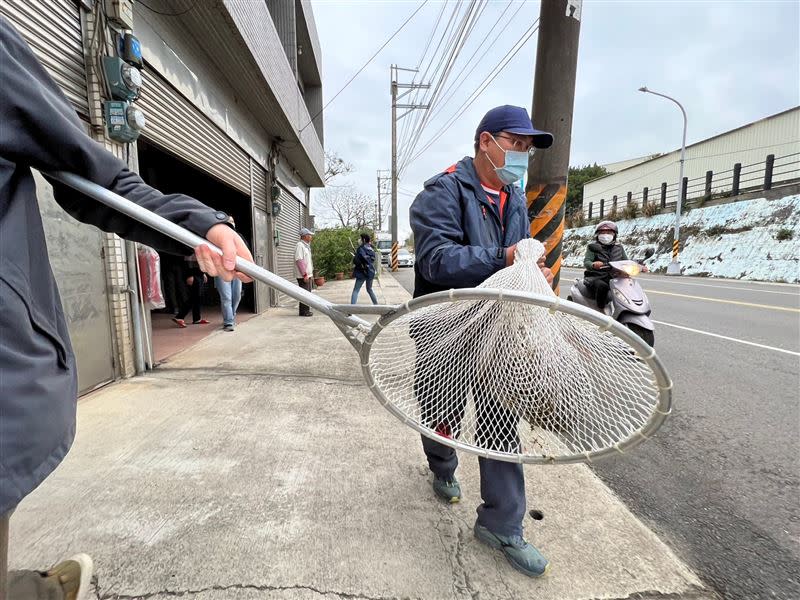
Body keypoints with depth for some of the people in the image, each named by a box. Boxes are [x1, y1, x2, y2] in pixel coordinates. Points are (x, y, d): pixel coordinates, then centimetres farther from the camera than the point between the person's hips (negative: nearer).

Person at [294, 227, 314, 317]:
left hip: (307, 274, 10)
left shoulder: (306, 246, 17)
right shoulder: (300, 245, -14)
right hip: (303, 275, -10)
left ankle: (306, 310, 22)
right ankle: (304, 311, 0)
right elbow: (299, 260, -21)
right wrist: (305, 274, -22)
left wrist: (310, 273, 19)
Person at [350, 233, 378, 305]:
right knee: (369, 289, 24)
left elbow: (356, 260, -18)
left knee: (356, 290, -5)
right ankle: (376, 304, 27)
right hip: (371, 272, 6)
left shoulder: (361, 248, -10)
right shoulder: (372, 249, 10)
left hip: (362, 272, -6)